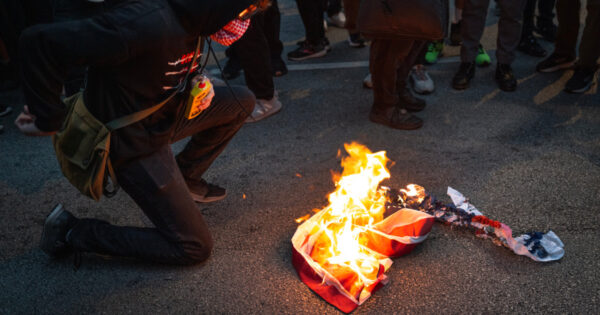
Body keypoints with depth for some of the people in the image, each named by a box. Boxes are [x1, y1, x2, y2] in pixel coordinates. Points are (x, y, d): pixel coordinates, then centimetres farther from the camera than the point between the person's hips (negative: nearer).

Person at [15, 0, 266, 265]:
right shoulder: (149, 23, -36)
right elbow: (40, 42, -36)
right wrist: (48, 120, -26)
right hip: (133, 144, -8)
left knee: (241, 102, 11)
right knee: (194, 247, -2)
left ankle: (184, 178, 21)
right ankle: (73, 232, 5)